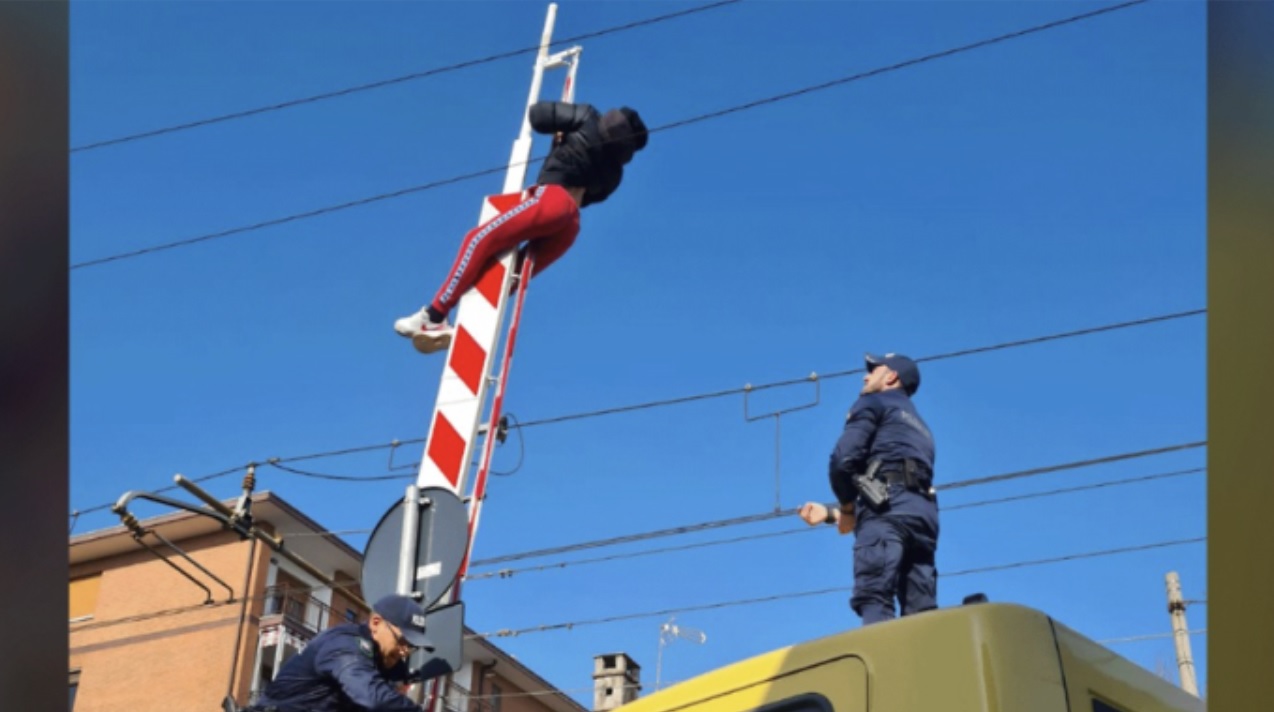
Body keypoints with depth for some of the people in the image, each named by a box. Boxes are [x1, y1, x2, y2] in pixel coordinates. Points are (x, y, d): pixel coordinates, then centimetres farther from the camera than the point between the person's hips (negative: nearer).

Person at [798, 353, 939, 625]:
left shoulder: (873, 403, 15)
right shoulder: (919, 427, 37)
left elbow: (844, 458, -3)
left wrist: (847, 506, 13)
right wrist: (830, 512, 29)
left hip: (888, 510, -7)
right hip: (923, 514, 7)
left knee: (874, 603, -19)